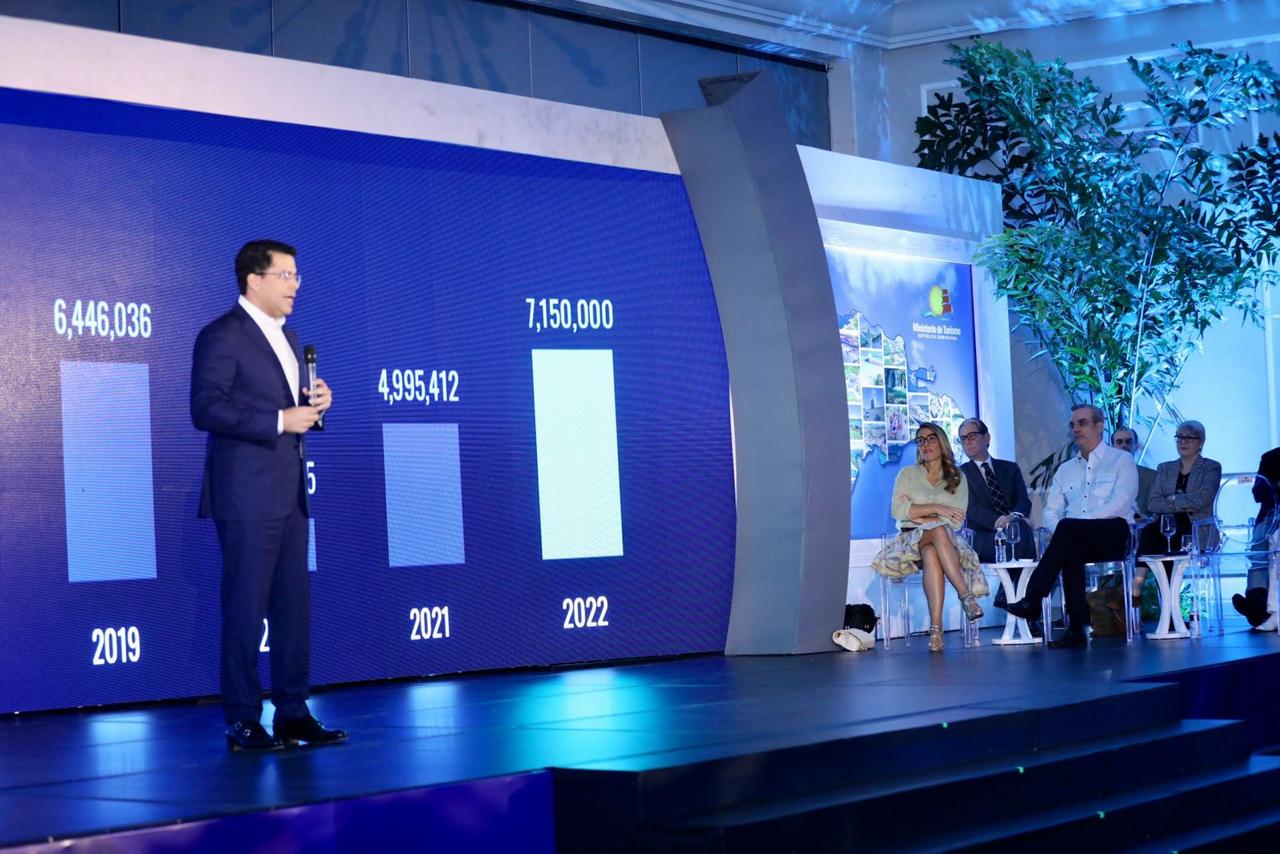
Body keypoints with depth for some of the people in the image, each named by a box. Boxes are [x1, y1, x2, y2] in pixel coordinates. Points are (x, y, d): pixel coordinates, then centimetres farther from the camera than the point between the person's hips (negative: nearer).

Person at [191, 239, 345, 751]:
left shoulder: (286, 337, 18)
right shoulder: (221, 337, -9)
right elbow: (205, 410, -18)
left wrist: (315, 402, 4)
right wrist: (280, 420, -20)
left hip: (289, 493, 8)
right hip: (246, 496, -8)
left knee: (293, 606, 8)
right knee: (246, 607, -4)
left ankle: (293, 713, 14)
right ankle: (242, 722, 2)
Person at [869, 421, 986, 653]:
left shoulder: (957, 478, 14)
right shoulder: (907, 474, 15)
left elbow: (956, 521, 1)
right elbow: (898, 511, -2)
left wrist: (916, 513, -4)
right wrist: (937, 508, -10)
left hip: (947, 542, 1)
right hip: (911, 540, 0)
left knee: (931, 554, -39)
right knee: (937, 531, -38)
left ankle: (936, 628, -49)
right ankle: (965, 595, -48)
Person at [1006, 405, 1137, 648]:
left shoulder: (1121, 461, 9)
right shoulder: (1066, 469, 26)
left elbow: (1119, 505, -7)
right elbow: (1051, 512, 18)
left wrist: (1071, 524, -15)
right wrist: (1060, 529, -9)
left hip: (1113, 535, -3)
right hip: (1075, 538, 3)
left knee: (1068, 528, -34)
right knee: (1071, 548, -36)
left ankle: (1033, 599, -39)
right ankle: (1077, 627, -42)